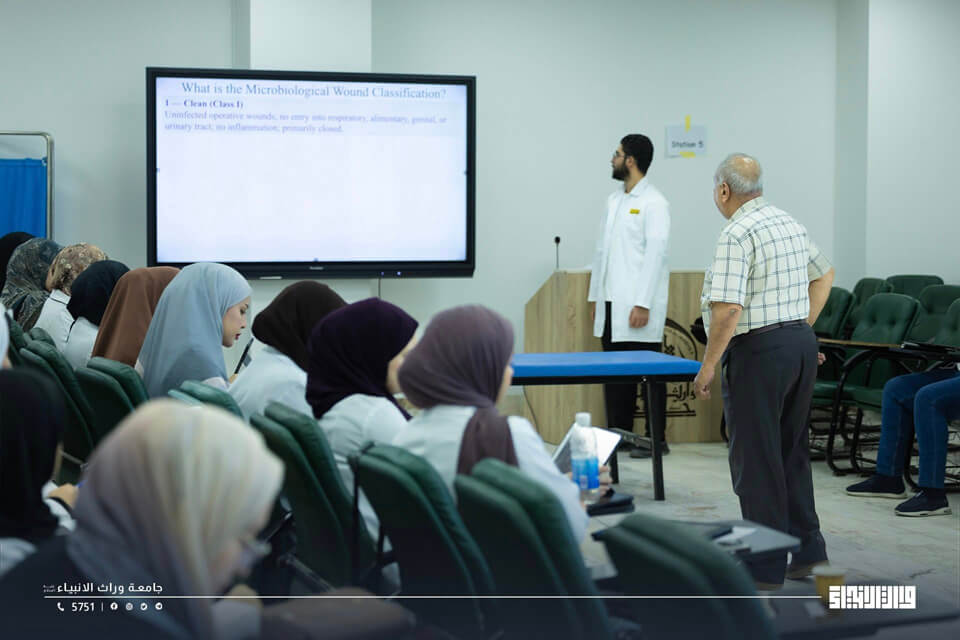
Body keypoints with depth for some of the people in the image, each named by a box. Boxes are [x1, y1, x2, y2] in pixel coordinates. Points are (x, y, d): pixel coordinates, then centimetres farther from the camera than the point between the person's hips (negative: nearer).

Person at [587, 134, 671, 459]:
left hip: (638, 306, -8)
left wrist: (643, 304, -19)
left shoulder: (653, 203, -8)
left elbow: (655, 254, -14)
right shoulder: (613, 200, 15)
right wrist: (595, 295, 13)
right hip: (611, 304, 8)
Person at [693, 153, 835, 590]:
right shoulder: (789, 223, 11)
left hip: (759, 351, -9)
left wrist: (708, 366, -15)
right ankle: (806, 549, 23)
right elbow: (824, 274, 25)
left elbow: (728, 308, -24)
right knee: (792, 450, 18)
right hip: (802, 344, 9)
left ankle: (766, 567, 3)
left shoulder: (737, 234, -16)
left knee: (756, 459, -1)